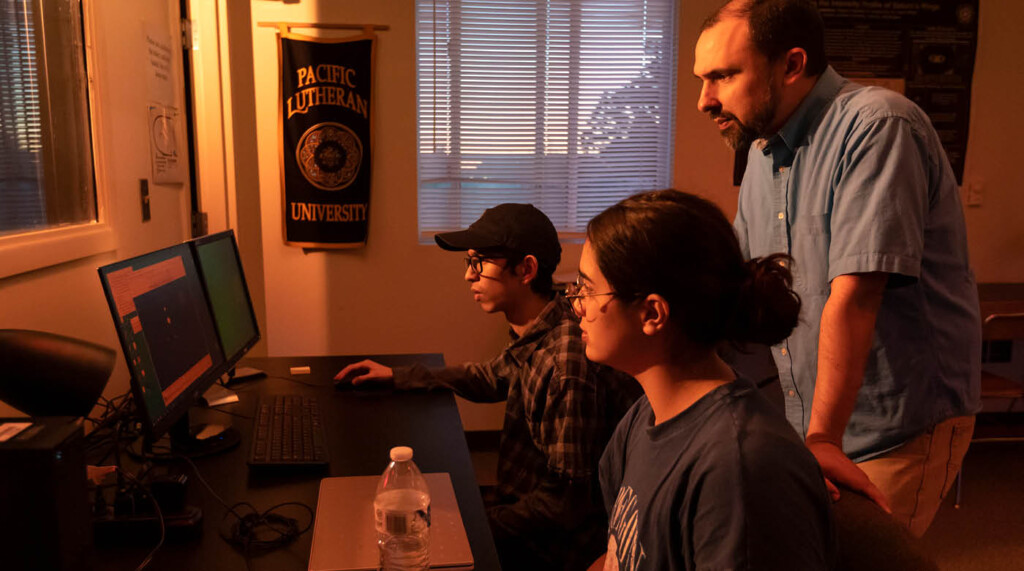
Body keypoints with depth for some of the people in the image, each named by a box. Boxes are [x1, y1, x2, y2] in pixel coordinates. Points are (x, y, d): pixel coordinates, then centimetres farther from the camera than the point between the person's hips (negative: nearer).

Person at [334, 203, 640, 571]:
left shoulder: (567, 365, -29)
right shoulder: (532, 338, -1)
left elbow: (567, 502, -25)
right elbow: (491, 379, 20)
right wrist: (396, 376, 20)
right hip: (518, 506, 8)